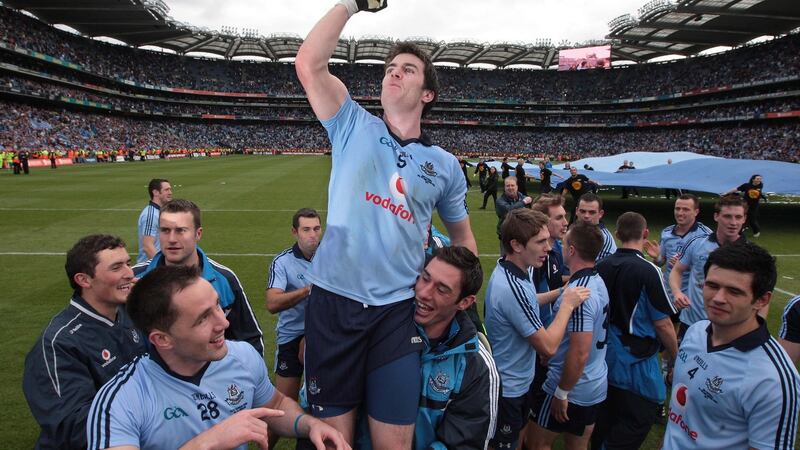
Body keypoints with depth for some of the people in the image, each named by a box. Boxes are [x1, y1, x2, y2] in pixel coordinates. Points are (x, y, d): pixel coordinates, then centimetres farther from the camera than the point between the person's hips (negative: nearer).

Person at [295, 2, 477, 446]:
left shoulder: (445, 166, 8)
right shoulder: (354, 127, 5)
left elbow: (462, 236, 19)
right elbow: (308, 63, -6)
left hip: (398, 309, 1)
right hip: (333, 301, 0)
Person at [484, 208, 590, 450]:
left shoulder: (505, 270, -2)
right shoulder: (513, 289, -33)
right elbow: (548, 347, -26)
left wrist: (561, 293, 8)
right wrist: (567, 305, -16)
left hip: (516, 381, 9)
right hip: (508, 388, -9)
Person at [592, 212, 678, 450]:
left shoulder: (601, 266, -2)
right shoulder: (648, 271, -18)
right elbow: (662, 324, -14)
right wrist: (676, 358, 1)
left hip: (605, 356, 6)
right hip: (635, 361, -6)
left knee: (604, 420, 20)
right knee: (633, 428, 6)